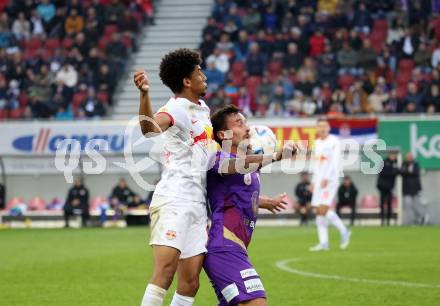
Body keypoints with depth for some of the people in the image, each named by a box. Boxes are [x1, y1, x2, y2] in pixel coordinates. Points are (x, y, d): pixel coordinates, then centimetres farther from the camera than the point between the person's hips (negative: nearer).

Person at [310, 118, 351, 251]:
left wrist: (326, 178, -22)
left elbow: (335, 162, -14)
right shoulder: (317, 143, 17)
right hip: (319, 181, 7)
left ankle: (344, 232, 0)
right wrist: (313, 181, 18)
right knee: (319, 211, 1)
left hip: (330, 180, -7)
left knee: (323, 209, -17)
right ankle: (323, 243, 2)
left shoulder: (334, 142, -6)